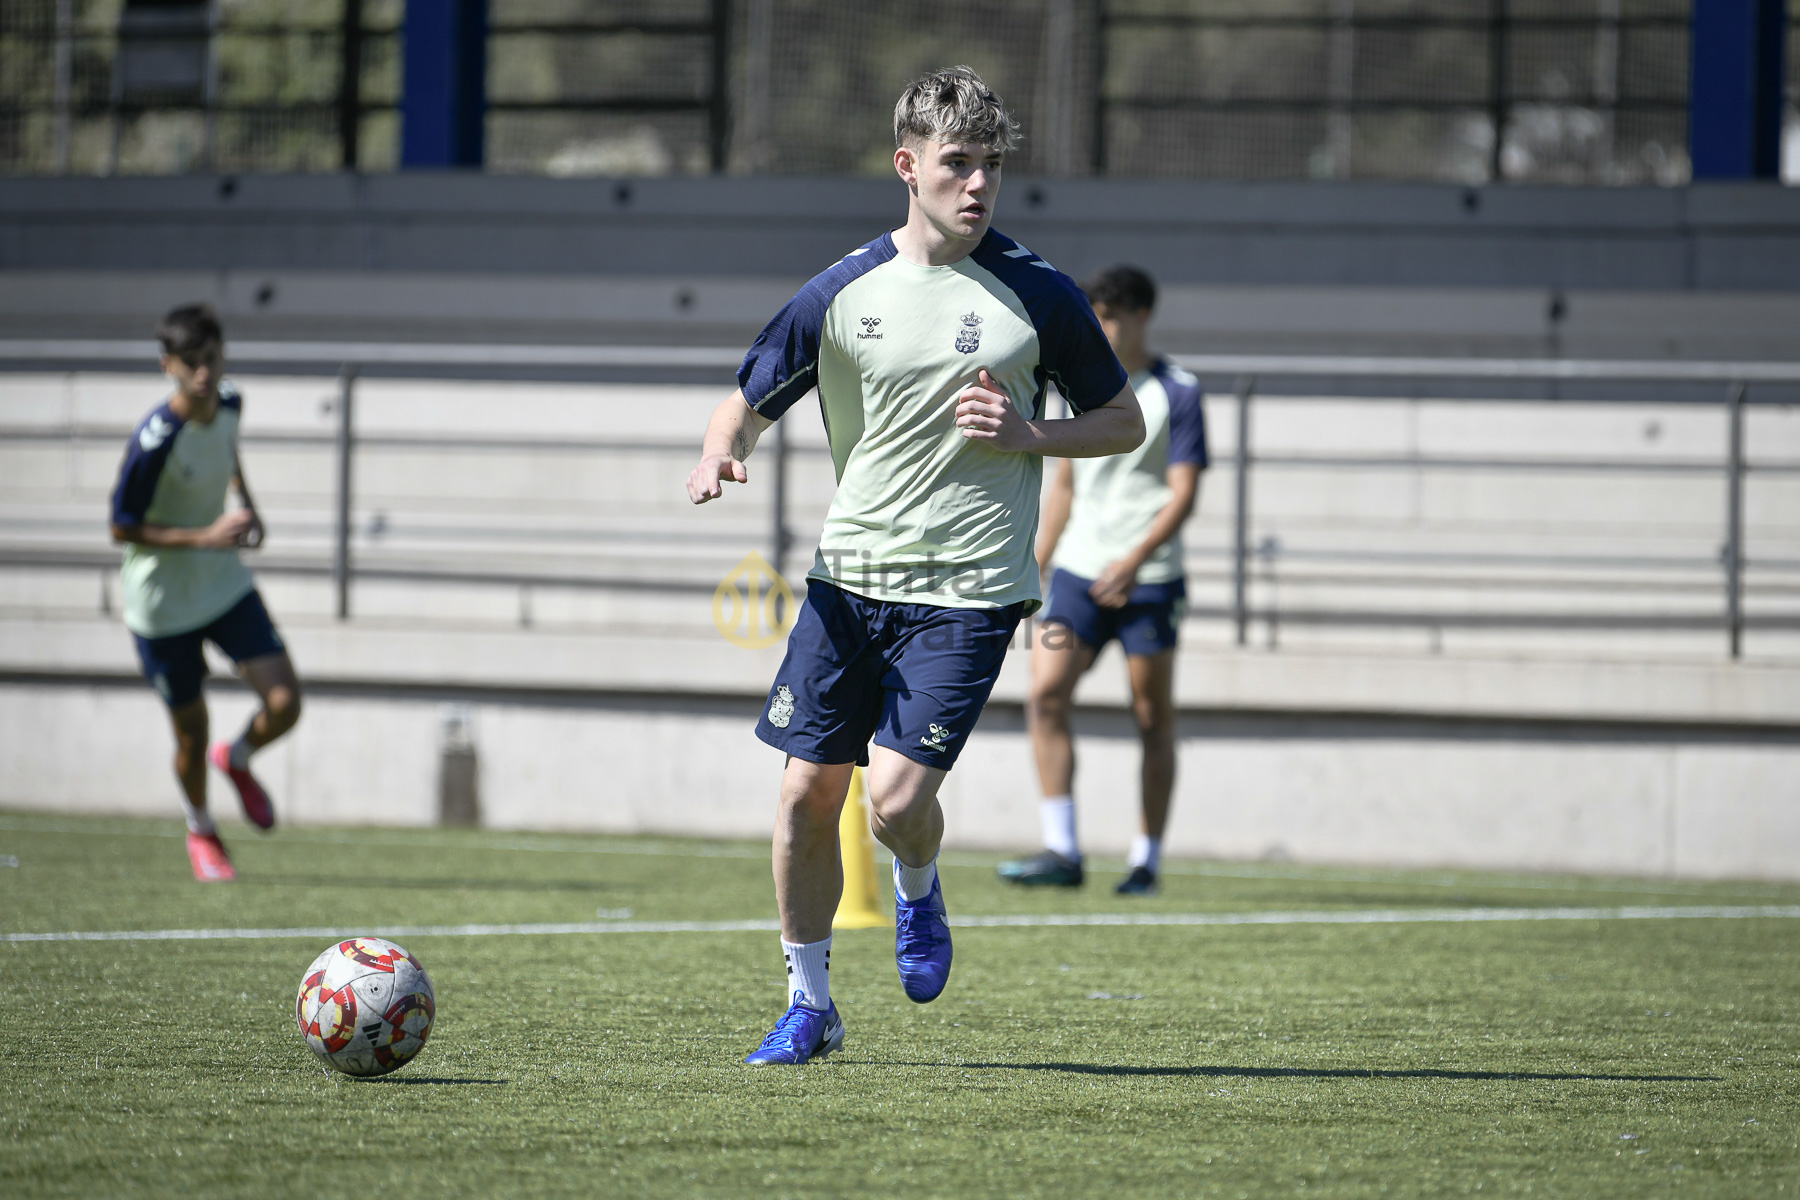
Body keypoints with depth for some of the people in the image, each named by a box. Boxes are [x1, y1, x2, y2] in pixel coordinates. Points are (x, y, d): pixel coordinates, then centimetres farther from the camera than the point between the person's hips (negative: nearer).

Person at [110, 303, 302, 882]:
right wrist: (207, 538, -26)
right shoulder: (154, 441, -27)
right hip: (162, 601, -5)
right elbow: (122, 528, -19)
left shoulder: (229, 402, -7)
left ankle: (237, 759, 27)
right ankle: (200, 829, 36)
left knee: (284, 703, -9)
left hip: (225, 584, 5)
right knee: (191, 732, 6)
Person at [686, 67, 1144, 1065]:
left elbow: (1124, 421, 7)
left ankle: (918, 895, 22)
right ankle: (809, 1005, 17)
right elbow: (749, 402, 10)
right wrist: (722, 452, -14)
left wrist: (1031, 436, -11)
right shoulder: (843, 293, 2)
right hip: (847, 577, 3)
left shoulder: (1037, 295, -2)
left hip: (967, 590, -3)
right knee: (807, 793, 1)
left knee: (898, 800, -14)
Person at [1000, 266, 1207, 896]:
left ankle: (1147, 861, 12)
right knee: (1046, 695, -13)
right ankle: (1062, 851, -14)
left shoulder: (1177, 392, -5)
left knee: (1153, 718, 2)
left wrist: (1136, 559, -25)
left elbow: (1184, 492, -11)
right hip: (1078, 570, 4)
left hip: (1148, 578, -4)